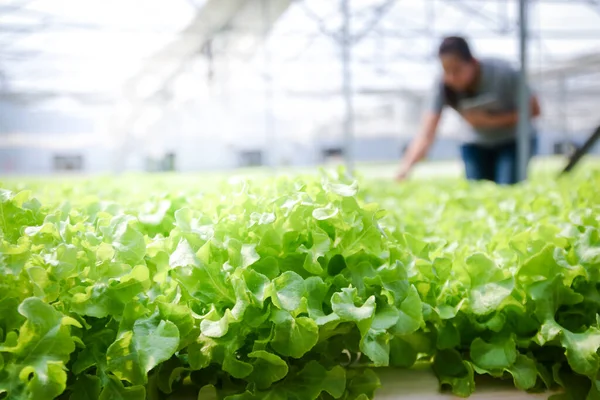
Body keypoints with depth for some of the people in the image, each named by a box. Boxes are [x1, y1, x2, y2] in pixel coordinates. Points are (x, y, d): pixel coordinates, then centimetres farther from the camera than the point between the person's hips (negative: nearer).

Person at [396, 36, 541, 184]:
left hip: (513, 140, -2)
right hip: (477, 144, 2)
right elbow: (426, 135, -30)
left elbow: (533, 109, -17)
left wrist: (491, 120, -30)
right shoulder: (443, 86, -22)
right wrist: (406, 166, -48)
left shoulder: (502, 72, -27)